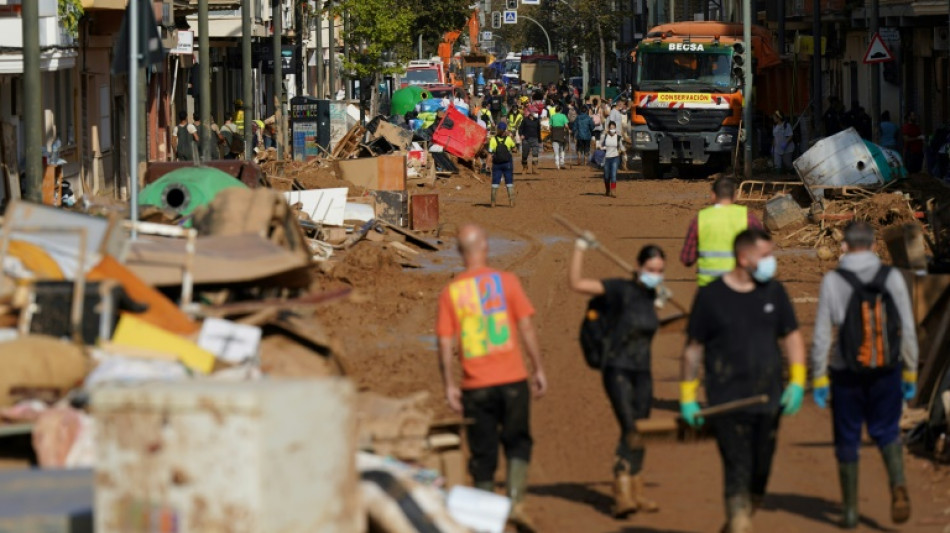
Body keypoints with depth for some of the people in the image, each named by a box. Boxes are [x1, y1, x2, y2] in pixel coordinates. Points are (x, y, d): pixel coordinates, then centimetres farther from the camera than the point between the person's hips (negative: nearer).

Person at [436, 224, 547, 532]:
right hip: (512, 380, -1)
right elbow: (527, 328, -3)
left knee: (483, 454, 10)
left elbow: (445, 345, -2)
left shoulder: (450, 293, 0)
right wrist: (538, 370, 4)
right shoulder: (506, 281, -3)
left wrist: (449, 386, 3)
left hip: (476, 386, 1)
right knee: (517, 443, 12)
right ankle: (515, 501, -6)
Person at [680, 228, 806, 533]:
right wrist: (688, 398, 2)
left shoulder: (773, 292, 7)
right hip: (727, 403, -4)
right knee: (738, 473, -12)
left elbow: (792, 337, 12)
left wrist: (797, 382, -1)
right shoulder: (710, 296, -3)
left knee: (760, 474, 9)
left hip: (768, 403, 4)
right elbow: (693, 348, 3)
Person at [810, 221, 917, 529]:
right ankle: (898, 487, -7)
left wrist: (819, 379, 0)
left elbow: (821, 335, -8)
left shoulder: (833, 281, -9)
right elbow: (908, 329, -3)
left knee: (847, 440, 14)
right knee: (886, 432, 19)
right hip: (886, 372, 1)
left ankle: (850, 511, 17)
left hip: (847, 373, -1)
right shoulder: (892, 278, -6)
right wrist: (910, 373, 7)